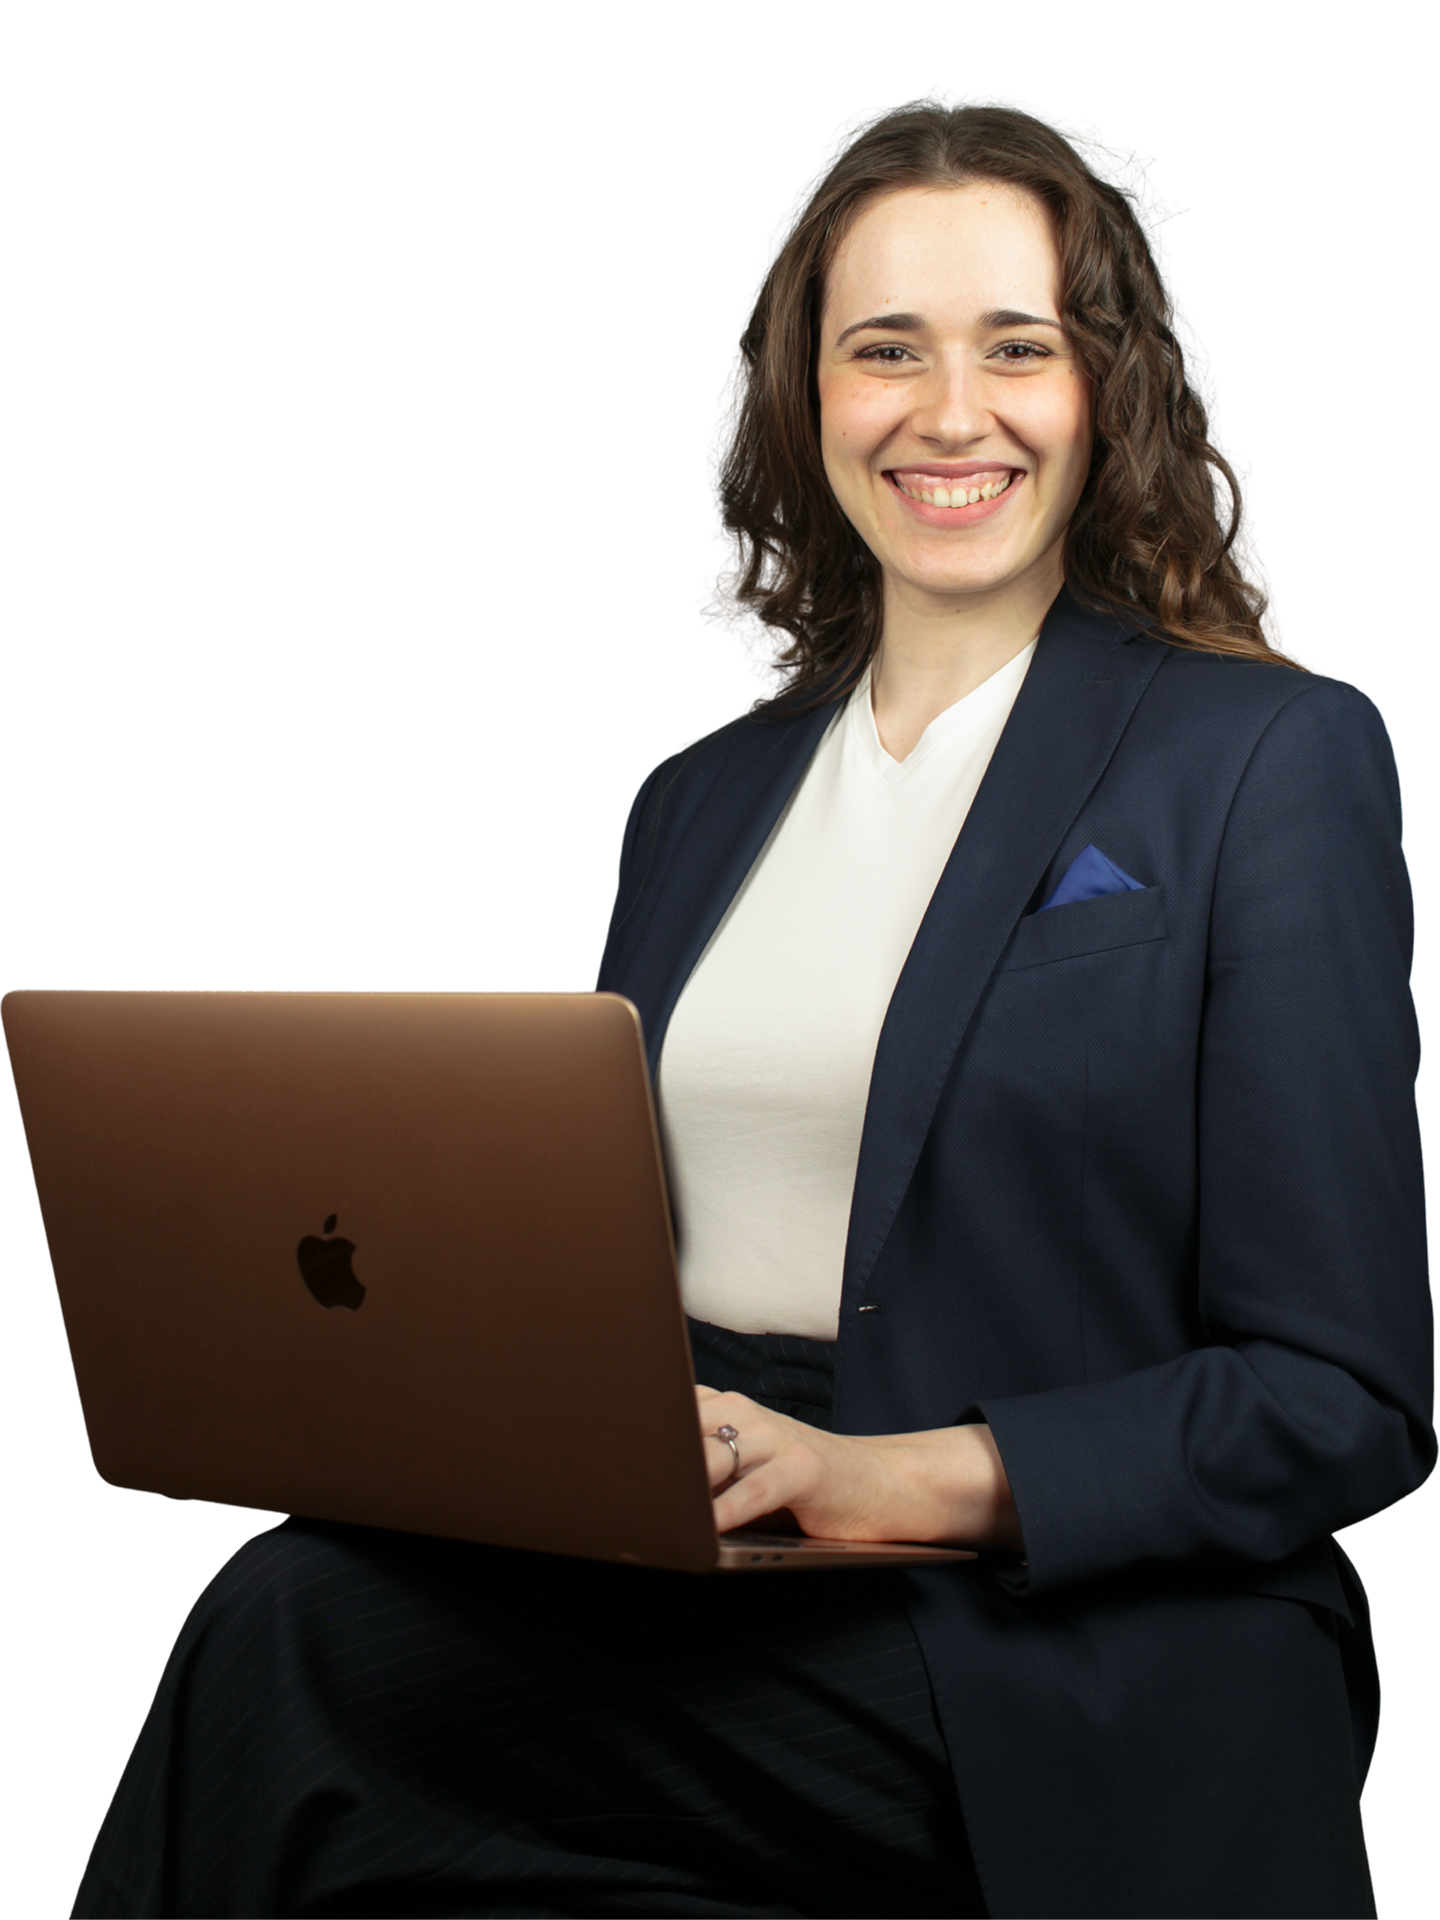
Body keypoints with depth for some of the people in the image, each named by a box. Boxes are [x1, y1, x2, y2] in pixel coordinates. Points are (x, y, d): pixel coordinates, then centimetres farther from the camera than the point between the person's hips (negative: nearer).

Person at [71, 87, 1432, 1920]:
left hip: (1059, 1657, -5)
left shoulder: (1271, 757, -1)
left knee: (298, 1648, -28)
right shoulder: (701, 799, 18)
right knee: (285, 1608, -29)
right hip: (665, 1556, 5)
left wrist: (895, 1479, -18)